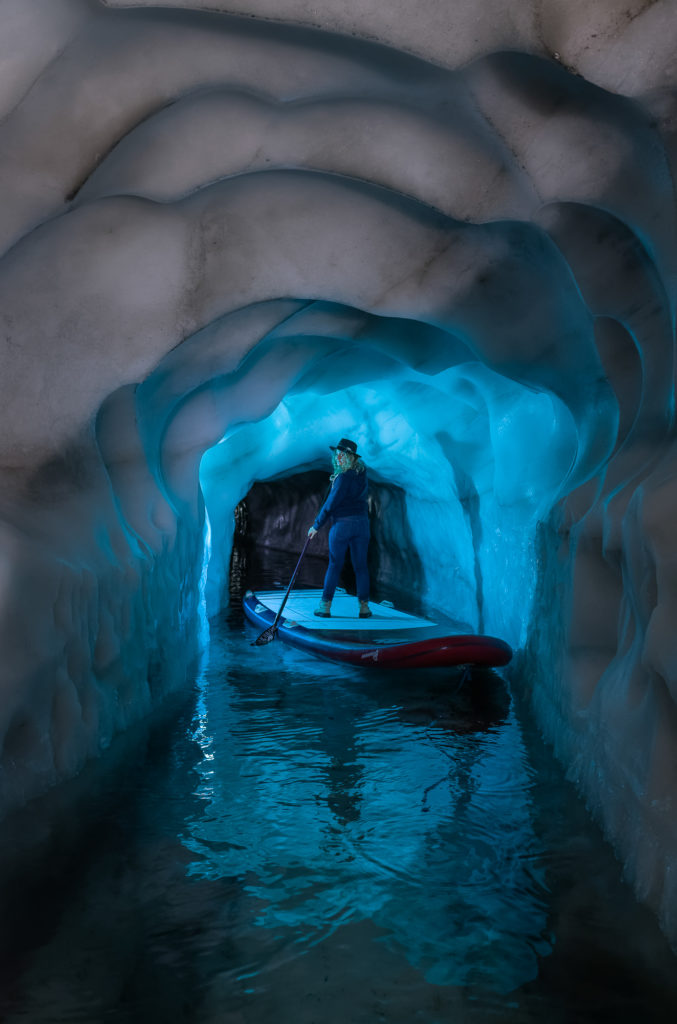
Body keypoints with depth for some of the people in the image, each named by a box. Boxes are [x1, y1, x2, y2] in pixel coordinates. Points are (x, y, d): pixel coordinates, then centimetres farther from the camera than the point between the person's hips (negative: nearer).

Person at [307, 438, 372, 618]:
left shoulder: (343, 478, -16)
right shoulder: (362, 473, 4)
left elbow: (330, 505, -13)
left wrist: (316, 526, -4)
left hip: (341, 524, -5)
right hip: (361, 522, 5)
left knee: (334, 566, 4)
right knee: (360, 566, 8)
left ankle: (325, 607, 8)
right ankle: (364, 606, 6)